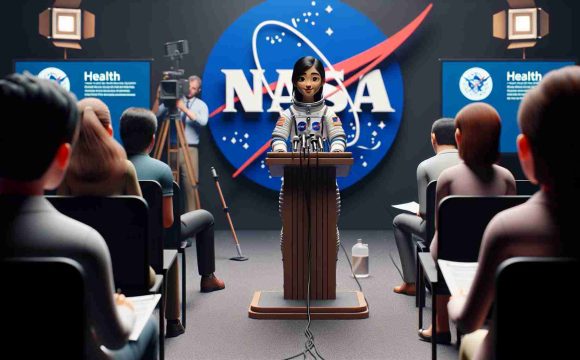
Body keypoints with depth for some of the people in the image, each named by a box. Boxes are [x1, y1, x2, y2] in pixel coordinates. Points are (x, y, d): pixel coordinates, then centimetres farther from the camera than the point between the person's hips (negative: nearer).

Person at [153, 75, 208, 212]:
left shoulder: (201, 105, 6)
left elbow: (203, 121, -13)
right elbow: (154, 115, 4)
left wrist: (184, 109, -19)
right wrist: (158, 98, -10)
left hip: (190, 149, -1)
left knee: (190, 184, -5)